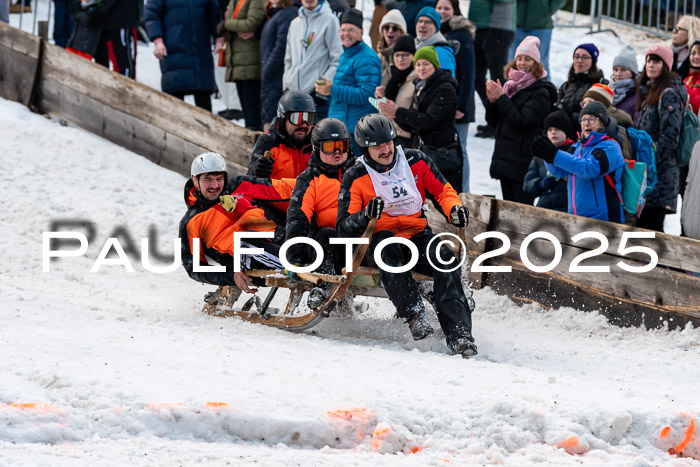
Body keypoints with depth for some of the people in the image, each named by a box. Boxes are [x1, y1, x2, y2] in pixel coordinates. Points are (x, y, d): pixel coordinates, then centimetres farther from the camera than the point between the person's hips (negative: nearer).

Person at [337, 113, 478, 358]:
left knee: (445, 258, -28)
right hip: (378, 242, -2)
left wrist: (453, 209, -8)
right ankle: (414, 313, -41)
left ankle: (458, 334, -33)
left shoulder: (415, 161, 4)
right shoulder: (355, 178, -2)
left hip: (417, 236, 2)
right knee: (386, 242, -38)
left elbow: (442, 190, 15)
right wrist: (366, 216, -29)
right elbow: (344, 227, -7)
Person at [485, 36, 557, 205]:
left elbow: (521, 121, -18)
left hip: (524, 163, -8)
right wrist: (492, 101, -3)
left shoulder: (541, 93, -7)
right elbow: (493, 121, 15)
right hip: (504, 157, 8)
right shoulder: (511, 86, 14)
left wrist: (501, 98, -16)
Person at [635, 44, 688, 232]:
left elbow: (669, 138, -15)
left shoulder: (669, 95, -8)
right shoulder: (649, 92, 20)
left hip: (661, 172, -9)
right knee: (641, 223, 6)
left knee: (651, 226, -12)